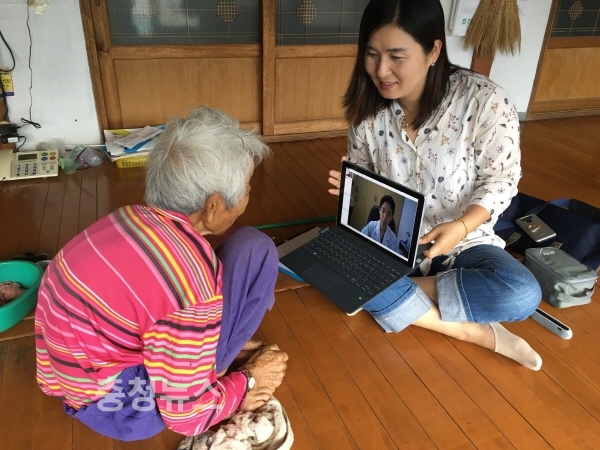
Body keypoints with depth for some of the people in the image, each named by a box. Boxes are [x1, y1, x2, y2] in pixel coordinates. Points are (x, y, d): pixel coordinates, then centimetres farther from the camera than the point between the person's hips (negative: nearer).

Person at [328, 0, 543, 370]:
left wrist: (461, 226, -27)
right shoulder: (369, 110, -7)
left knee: (522, 294, -29)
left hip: (462, 242, -2)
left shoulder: (484, 101, -17)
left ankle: (393, 296, -14)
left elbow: (501, 178, -10)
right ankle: (472, 331, -19)